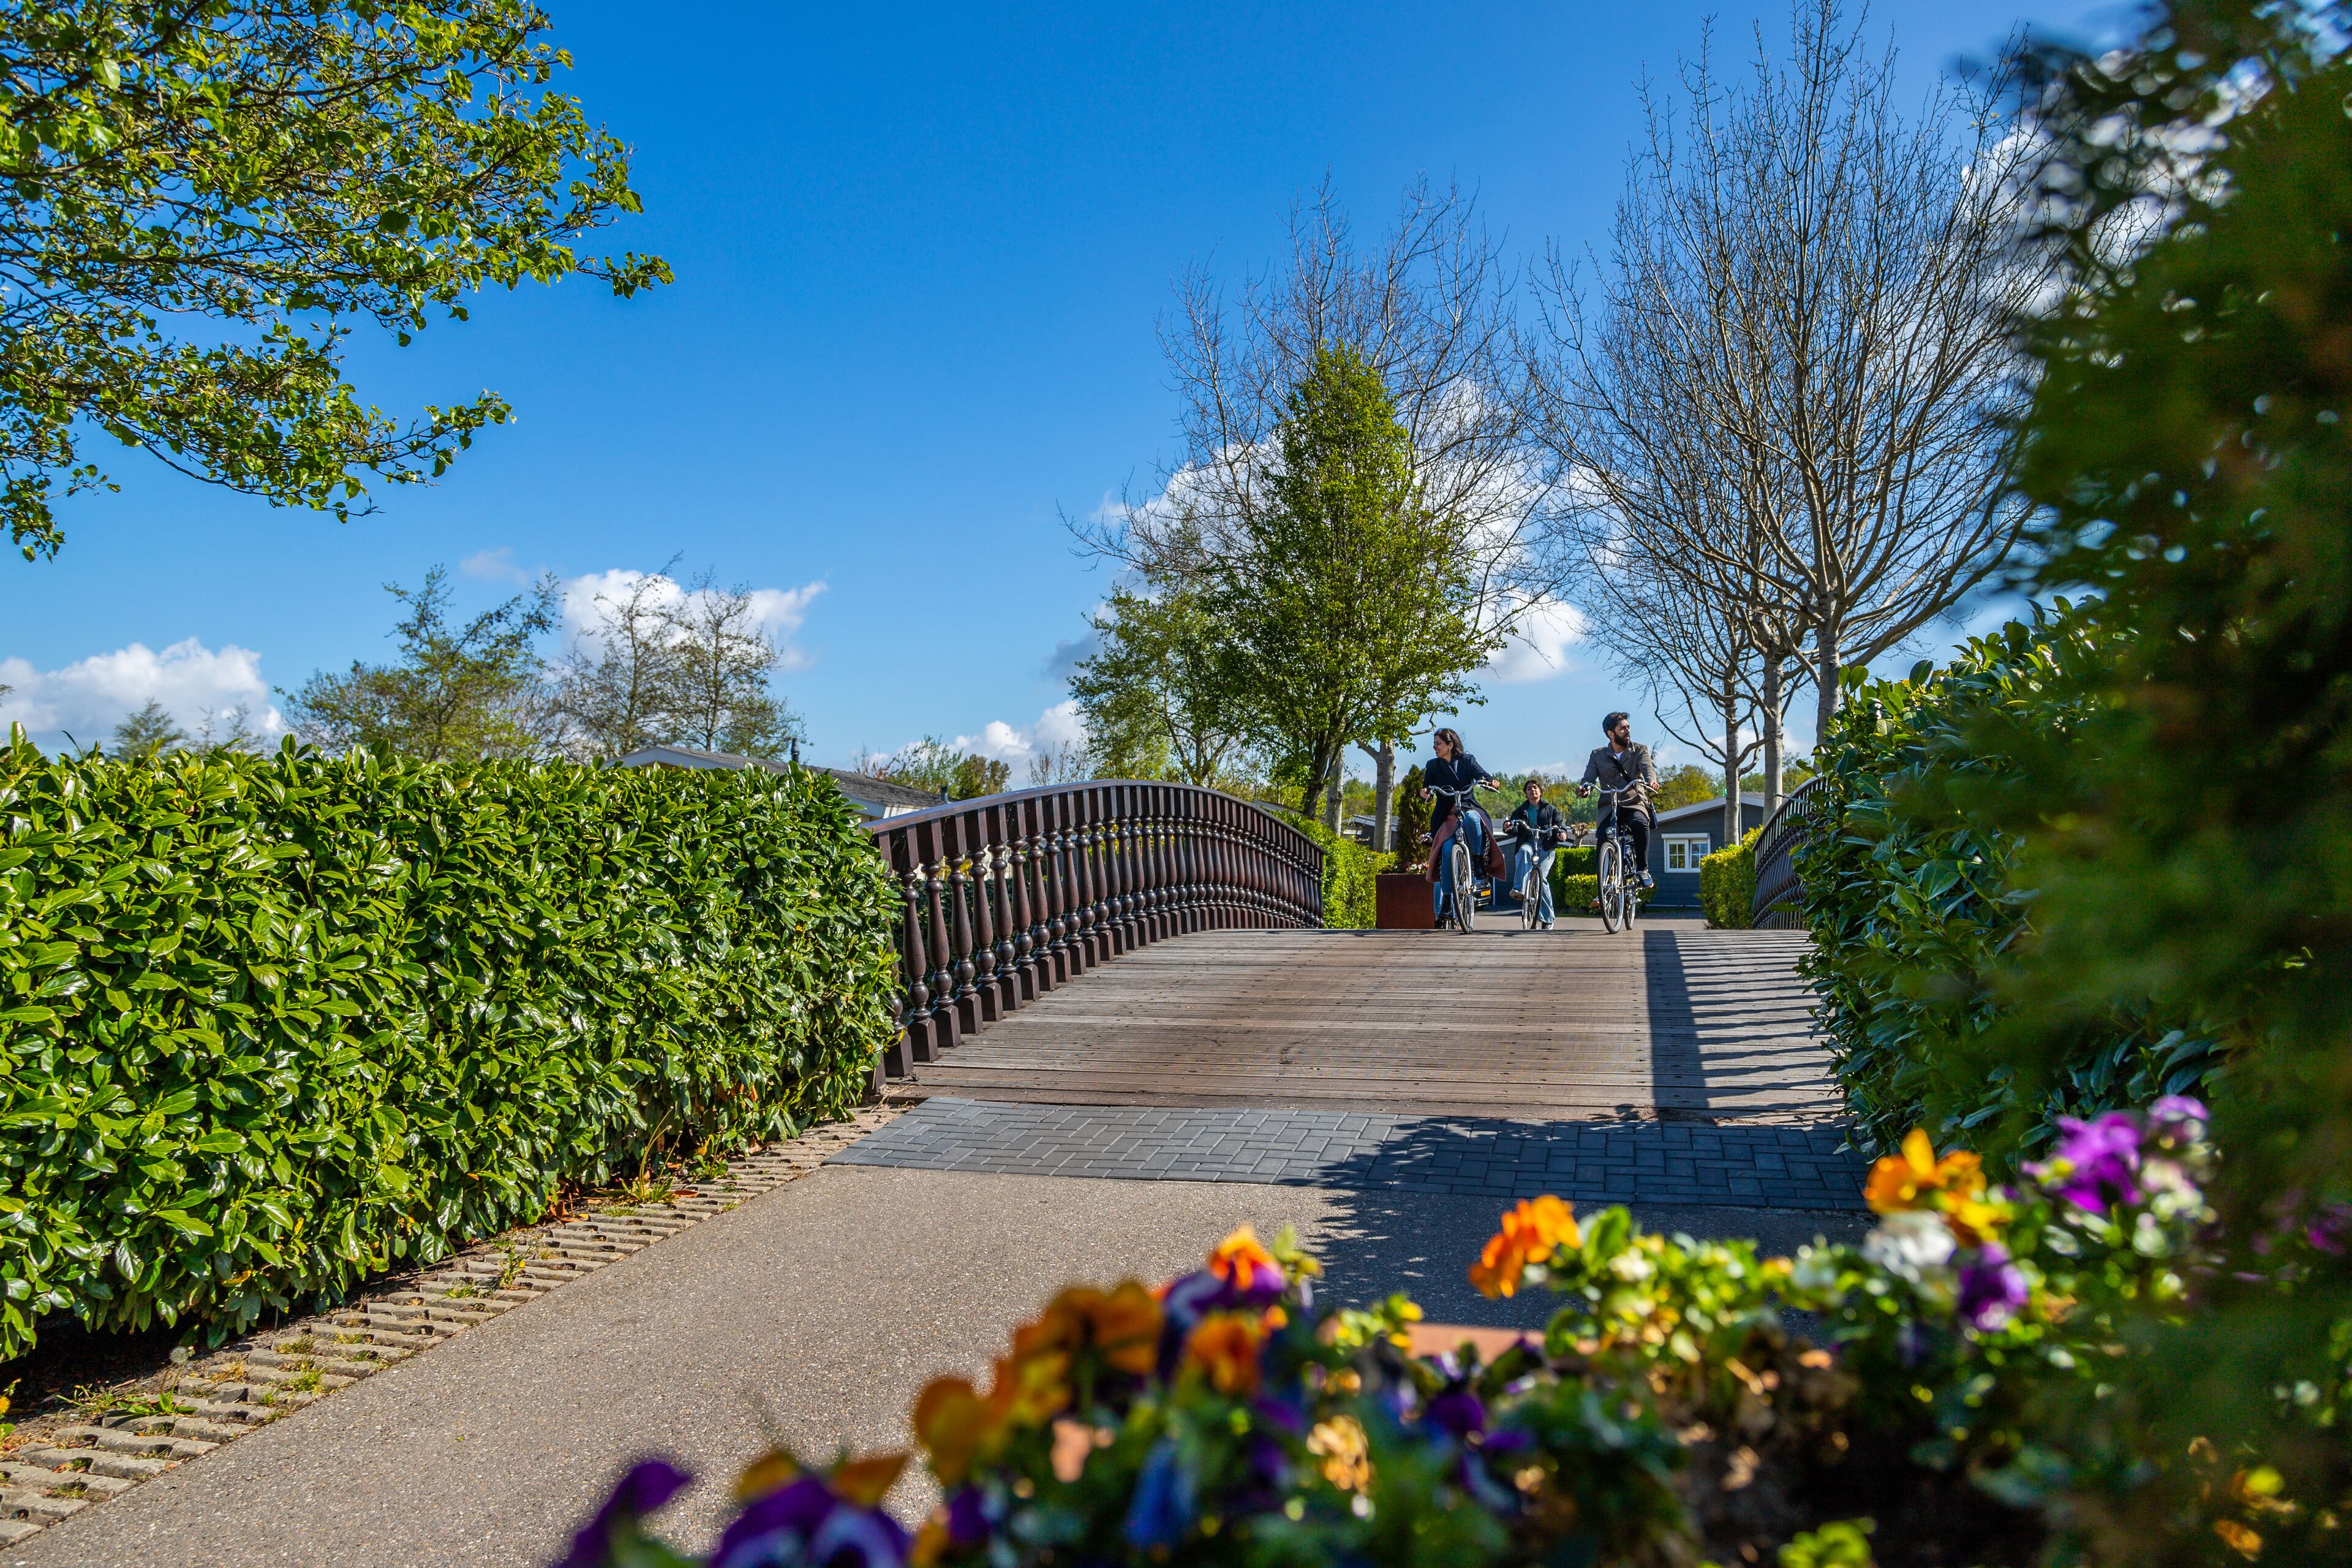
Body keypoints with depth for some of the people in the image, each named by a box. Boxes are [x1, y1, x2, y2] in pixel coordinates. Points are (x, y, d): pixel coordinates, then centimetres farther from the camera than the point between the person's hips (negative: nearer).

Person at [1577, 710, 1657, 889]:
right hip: (1609, 807, 1)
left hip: (1635, 803, -1)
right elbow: (1589, 778, -2)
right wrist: (1585, 788, -29)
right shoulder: (1598, 755, 11)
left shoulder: (1640, 751, 8)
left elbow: (1648, 767, -12)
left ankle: (1643, 870, -19)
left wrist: (1651, 781, -37)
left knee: (1639, 824, -35)